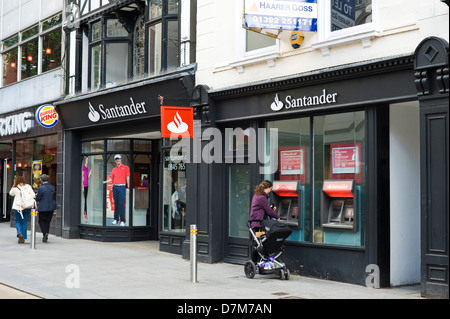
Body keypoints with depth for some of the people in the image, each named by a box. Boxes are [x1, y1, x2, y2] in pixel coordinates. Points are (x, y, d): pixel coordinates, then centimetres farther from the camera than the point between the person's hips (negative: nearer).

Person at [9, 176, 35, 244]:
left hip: (18, 207, -2)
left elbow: (11, 193, 15)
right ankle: (23, 238, 9)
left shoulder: (15, 188, -5)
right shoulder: (28, 187, -1)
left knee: (18, 221, 13)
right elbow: (33, 195, -3)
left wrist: (14, 185, 11)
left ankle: (19, 233, -13)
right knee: (24, 222, 9)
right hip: (27, 207, 2)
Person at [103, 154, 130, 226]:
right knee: (116, 203, 5)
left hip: (122, 187, -4)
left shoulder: (125, 167, 6)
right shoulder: (114, 169, 16)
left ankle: (122, 220, -7)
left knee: (121, 204, -9)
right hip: (115, 187, 4)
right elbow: (111, 179, 16)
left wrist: (128, 188, -5)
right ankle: (116, 219, 10)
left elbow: (128, 178, 2)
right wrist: (104, 182, -1)